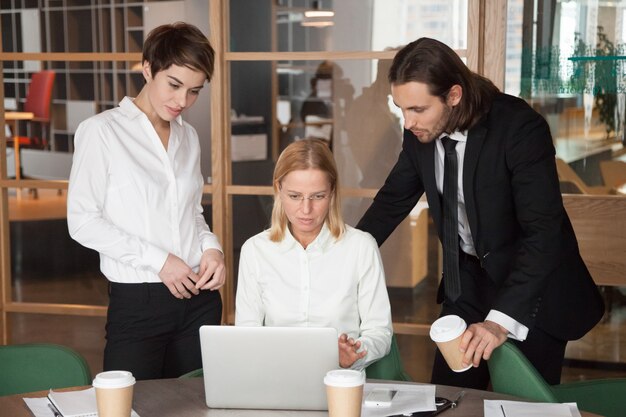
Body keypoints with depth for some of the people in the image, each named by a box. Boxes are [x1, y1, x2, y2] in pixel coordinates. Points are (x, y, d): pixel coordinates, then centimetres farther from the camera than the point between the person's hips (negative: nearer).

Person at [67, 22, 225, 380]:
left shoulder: (188, 136, 12)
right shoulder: (101, 131, -5)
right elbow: (83, 221, -9)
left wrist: (211, 246, -1)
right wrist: (158, 259, -14)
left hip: (200, 298, 5)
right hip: (137, 301, -5)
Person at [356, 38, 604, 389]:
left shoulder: (521, 128, -27)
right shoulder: (420, 133, -8)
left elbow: (544, 231, -31)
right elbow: (393, 200, 7)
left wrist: (502, 320, -39)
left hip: (531, 285, -5)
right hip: (467, 280, 5)